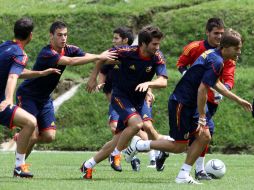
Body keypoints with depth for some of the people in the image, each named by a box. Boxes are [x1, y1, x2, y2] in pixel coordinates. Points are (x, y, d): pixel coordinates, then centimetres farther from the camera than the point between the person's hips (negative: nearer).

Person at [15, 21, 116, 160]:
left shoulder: (69, 49, -4)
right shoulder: (47, 54, -28)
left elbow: (87, 56, -13)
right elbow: (71, 61, -40)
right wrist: (99, 57, -43)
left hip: (44, 98, 7)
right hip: (27, 95, -7)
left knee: (49, 136, -2)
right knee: (32, 135, -15)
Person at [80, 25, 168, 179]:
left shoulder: (158, 58, -15)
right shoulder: (127, 52, -21)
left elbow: (163, 81, -26)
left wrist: (148, 84, -44)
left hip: (139, 100, 4)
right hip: (121, 96, -4)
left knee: (119, 140, 5)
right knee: (136, 123, -30)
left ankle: (88, 165, 19)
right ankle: (116, 155, -8)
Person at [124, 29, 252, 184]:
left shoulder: (213, 54, 11)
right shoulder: (216, 62, -20)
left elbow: (216, 83, 28)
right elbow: (202, 90, -23)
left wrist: (238, 100, 31)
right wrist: (202, 118, -18)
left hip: (189, 104, 10)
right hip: (180, 103, -10)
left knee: (205, 136, 4)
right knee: (180, 146, -3)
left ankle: (183, 175, 6)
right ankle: (139, 145, 9)